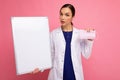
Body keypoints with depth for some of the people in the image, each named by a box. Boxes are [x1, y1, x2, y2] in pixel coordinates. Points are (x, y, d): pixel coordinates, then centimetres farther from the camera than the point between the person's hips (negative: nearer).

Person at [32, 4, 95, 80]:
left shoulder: (80, 33, 0)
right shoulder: (53, 34, -2)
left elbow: (86, 55, 2)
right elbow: (50, 55, 1)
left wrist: (89, 40, -10)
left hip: (75, 74, 1)